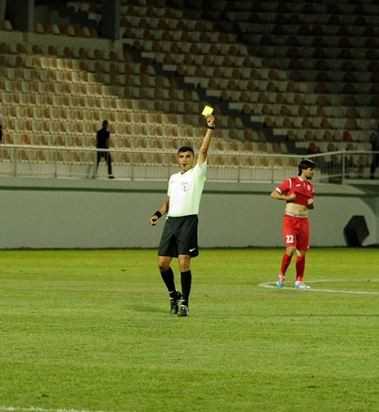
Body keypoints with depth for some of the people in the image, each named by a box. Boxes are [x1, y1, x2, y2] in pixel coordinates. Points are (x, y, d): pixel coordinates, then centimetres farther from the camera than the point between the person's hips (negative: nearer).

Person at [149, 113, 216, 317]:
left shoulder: (197, 173, 2)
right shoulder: (173, 178, 19)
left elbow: (203, 150, -9)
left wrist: (210, 128, -14)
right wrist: (158, 214, 9)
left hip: (188, 221, -6)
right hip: (171, 221, 6)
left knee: (184, 262, -11)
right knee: (163, 262, 3)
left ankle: (184, 302, -5)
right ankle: (173, 294, 23)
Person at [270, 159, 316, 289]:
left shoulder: (310, 186, 13)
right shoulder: (290, 182, -3)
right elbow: (273, 194, -2)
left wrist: (311, 204, 0)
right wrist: (287, 197, -16)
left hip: (303, 221, 5)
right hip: (290, 220, -5)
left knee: (302, 252, 4)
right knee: (291, 249, -17)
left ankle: (299, 281, 13)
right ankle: (281, 275, 1)